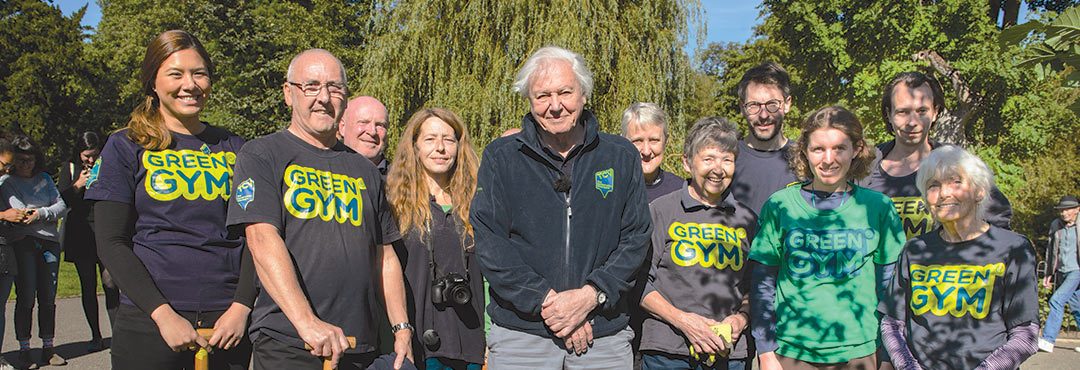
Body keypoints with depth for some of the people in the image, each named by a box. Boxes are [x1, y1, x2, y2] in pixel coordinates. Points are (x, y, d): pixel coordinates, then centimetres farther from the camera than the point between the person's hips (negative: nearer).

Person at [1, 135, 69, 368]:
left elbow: (62, 206, 9)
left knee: (48, 298, 5)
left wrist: (41, 213, -6)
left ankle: (48, 348, 13)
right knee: (26, 298, -5)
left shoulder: (44, 178, 17)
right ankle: (24, 350, 4)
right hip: (22, 243, -3)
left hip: (49, 241, 4)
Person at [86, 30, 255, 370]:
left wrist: (241, 306, -8)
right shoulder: (125, 147, 2)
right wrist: (163, 313, -13)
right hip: (148, 322, -2)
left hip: (228, 322, 2)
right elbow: (111, 243, -3)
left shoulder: (233, 148, 9)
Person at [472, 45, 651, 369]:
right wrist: (546, 300, -14)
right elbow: (489, 242, -5)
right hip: (521, 333, -1)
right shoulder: (500, 157, 1)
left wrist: (590, 295, -12)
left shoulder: (621, 156, 5)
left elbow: (636, 237, 2)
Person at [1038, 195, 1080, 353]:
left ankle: (1048, 340, -17)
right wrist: (1048, 274, 16)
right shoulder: (1056, 225, 9)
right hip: (1063, 272, 6)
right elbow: (1052, 251, 17)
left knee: (1057, 300, -18)